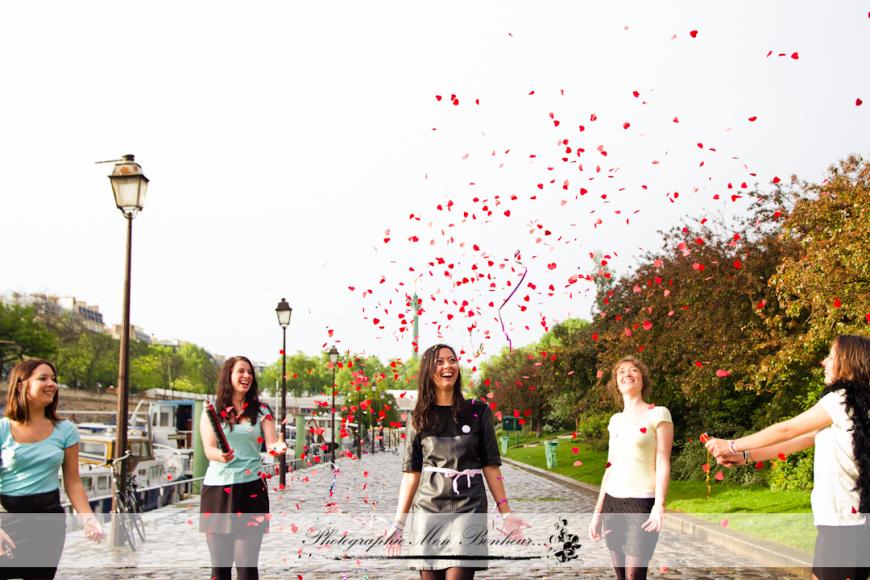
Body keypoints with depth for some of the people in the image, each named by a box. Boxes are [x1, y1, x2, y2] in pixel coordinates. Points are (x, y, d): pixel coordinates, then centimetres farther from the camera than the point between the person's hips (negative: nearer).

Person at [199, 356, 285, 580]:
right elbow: (208, 450, -3)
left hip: (250, 488, 0)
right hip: (217, 488, 1)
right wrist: (220, 455, -26)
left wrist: (278, 448, -25)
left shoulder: (261, 411, 8)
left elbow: (271, 444, -1)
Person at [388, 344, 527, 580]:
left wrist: (505, 513, -2)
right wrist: (399, 522, 3)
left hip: (469, 509, -2)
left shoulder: (478, 411, 5)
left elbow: (490, 465, 5)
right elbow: (412, 471, 8)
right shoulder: (419, 418, 8)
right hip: (428, 510, 2)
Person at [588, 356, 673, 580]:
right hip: (612, 503, 6)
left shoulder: (658, 414, -3)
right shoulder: (615, 420, 14)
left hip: (641, 503, -6)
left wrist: (659, 505, -20)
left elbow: (663, 463, -9)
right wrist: (598, 511, 13)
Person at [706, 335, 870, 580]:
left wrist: (732, 446, 3)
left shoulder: (843, 399, -11)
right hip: (849, 519, 9)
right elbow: (801, 440, 17)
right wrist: (745, 457, 14)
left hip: (843, 523, -9)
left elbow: (786, 431, -6)